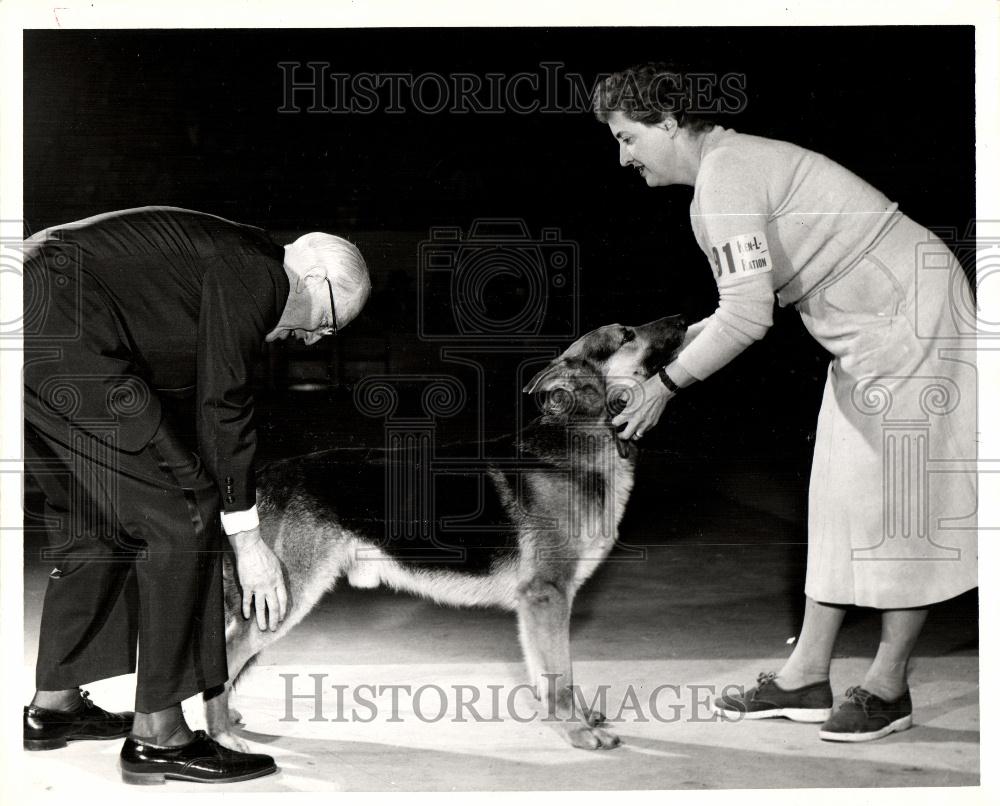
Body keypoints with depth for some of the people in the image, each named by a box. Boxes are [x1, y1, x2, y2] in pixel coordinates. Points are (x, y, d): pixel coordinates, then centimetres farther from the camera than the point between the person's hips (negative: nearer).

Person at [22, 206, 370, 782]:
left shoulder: (224, 261, 25)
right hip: (58, 335, -11)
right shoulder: (256, 271, -3)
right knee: (181, 514, -5)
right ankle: (158, 735, 0)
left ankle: (54, 704, 31)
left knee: (94, 516, 21)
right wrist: (246, 538, -3)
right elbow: (224, 404, -8)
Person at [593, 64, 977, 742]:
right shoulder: (733, 161, 12)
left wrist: (665, 385, -18)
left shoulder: (724, 177, -19)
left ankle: (889, 687, 5)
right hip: (871, 330, 11)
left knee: (898, 496, -4)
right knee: (841, 496, 9)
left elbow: (748, 318, -26)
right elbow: (751, 302, 15)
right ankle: (807, 677, 14)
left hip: (911, 317, -11)